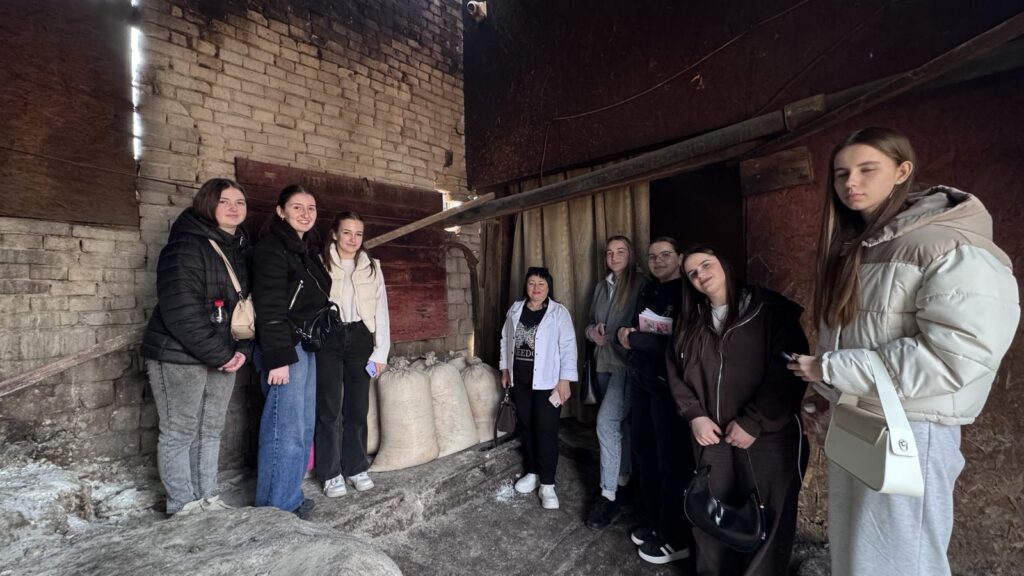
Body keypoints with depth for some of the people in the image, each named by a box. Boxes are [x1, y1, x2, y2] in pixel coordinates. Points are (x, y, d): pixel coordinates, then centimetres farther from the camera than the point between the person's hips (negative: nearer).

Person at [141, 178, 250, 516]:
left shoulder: (240, 250, 11)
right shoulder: (186, 246, -14)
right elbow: (182, 311, -21)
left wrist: (241, 350, -2)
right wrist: (221, 354, -17)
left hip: (223, 358, 7)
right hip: (179, 356, -7)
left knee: (211, 430, 14)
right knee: (179, 433, 5)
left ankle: (207, 498, 27)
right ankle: (183, 505, 19)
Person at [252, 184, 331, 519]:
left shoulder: (307, 250, 17)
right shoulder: (272, 249, -10)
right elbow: (269, 308, -17)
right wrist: (278, 358, -20)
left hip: (307, 347, 9)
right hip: (285, 348, -9)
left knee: (304, 426, 13)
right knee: (286, 429, -4)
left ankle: (291, 496, 26)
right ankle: (276, 507, 11)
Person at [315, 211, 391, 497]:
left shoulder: (372, 267, 8)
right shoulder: (320, 264, 0)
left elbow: (381, 311, 7)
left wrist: (381, 351, 1)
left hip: (360, 338, 3)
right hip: (328, 338, -2)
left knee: (357, 406, 8)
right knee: (330, 408, 2)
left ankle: (356, 467, 22)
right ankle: (331, 473, 15)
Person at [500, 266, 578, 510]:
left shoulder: (559, 313, -9)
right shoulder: (515, 310, 6)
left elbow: (568, 348, -11)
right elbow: (505, 340, 14)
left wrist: (564, 381, -15)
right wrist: (505, 370, 12)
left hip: (547, 381, -5)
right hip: (520, 380, 5)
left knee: (546, 430, -1)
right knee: (525, 427, 14)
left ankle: (547, 484, 10)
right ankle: (531, 472, 30)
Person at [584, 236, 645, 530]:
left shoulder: (641, 283, -7)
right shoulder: (601, 286, 14)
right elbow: (591, 320, 20)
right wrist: (591, 331, -1)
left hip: (627, 363, -7)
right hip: (604, 362, 7)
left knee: (606, 421, -18)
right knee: (619, 422, 17)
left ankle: (608, 495, -8)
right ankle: (623, 477, 33)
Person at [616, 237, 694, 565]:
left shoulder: (688, 295, -11)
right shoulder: (648, 292, 13)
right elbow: (632, 332, 15)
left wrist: (635, 339, -13)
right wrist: (630, 338, -7)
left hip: (669, 386, -7)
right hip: (641, 381, 7)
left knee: (672, 461, 3)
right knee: (643, 453, 15)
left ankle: (675, 539, 19)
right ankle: (650, 521, 33)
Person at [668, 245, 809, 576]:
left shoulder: (771, 310, -6)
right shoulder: (692, 322, 9)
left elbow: (789, 370, -13)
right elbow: (676, 371, 8)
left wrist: (753, 422, -16)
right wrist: (694, 415, -6)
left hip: (768, 437, -4)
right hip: (712, 436, 4)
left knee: (767, 520, 8)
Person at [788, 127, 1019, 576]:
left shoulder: (953, 248, -14)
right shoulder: (853, 246, 9)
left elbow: (954, 357, -23)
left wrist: (829, 369, -20)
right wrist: (826, 391, 6)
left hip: (909, 429, -7)